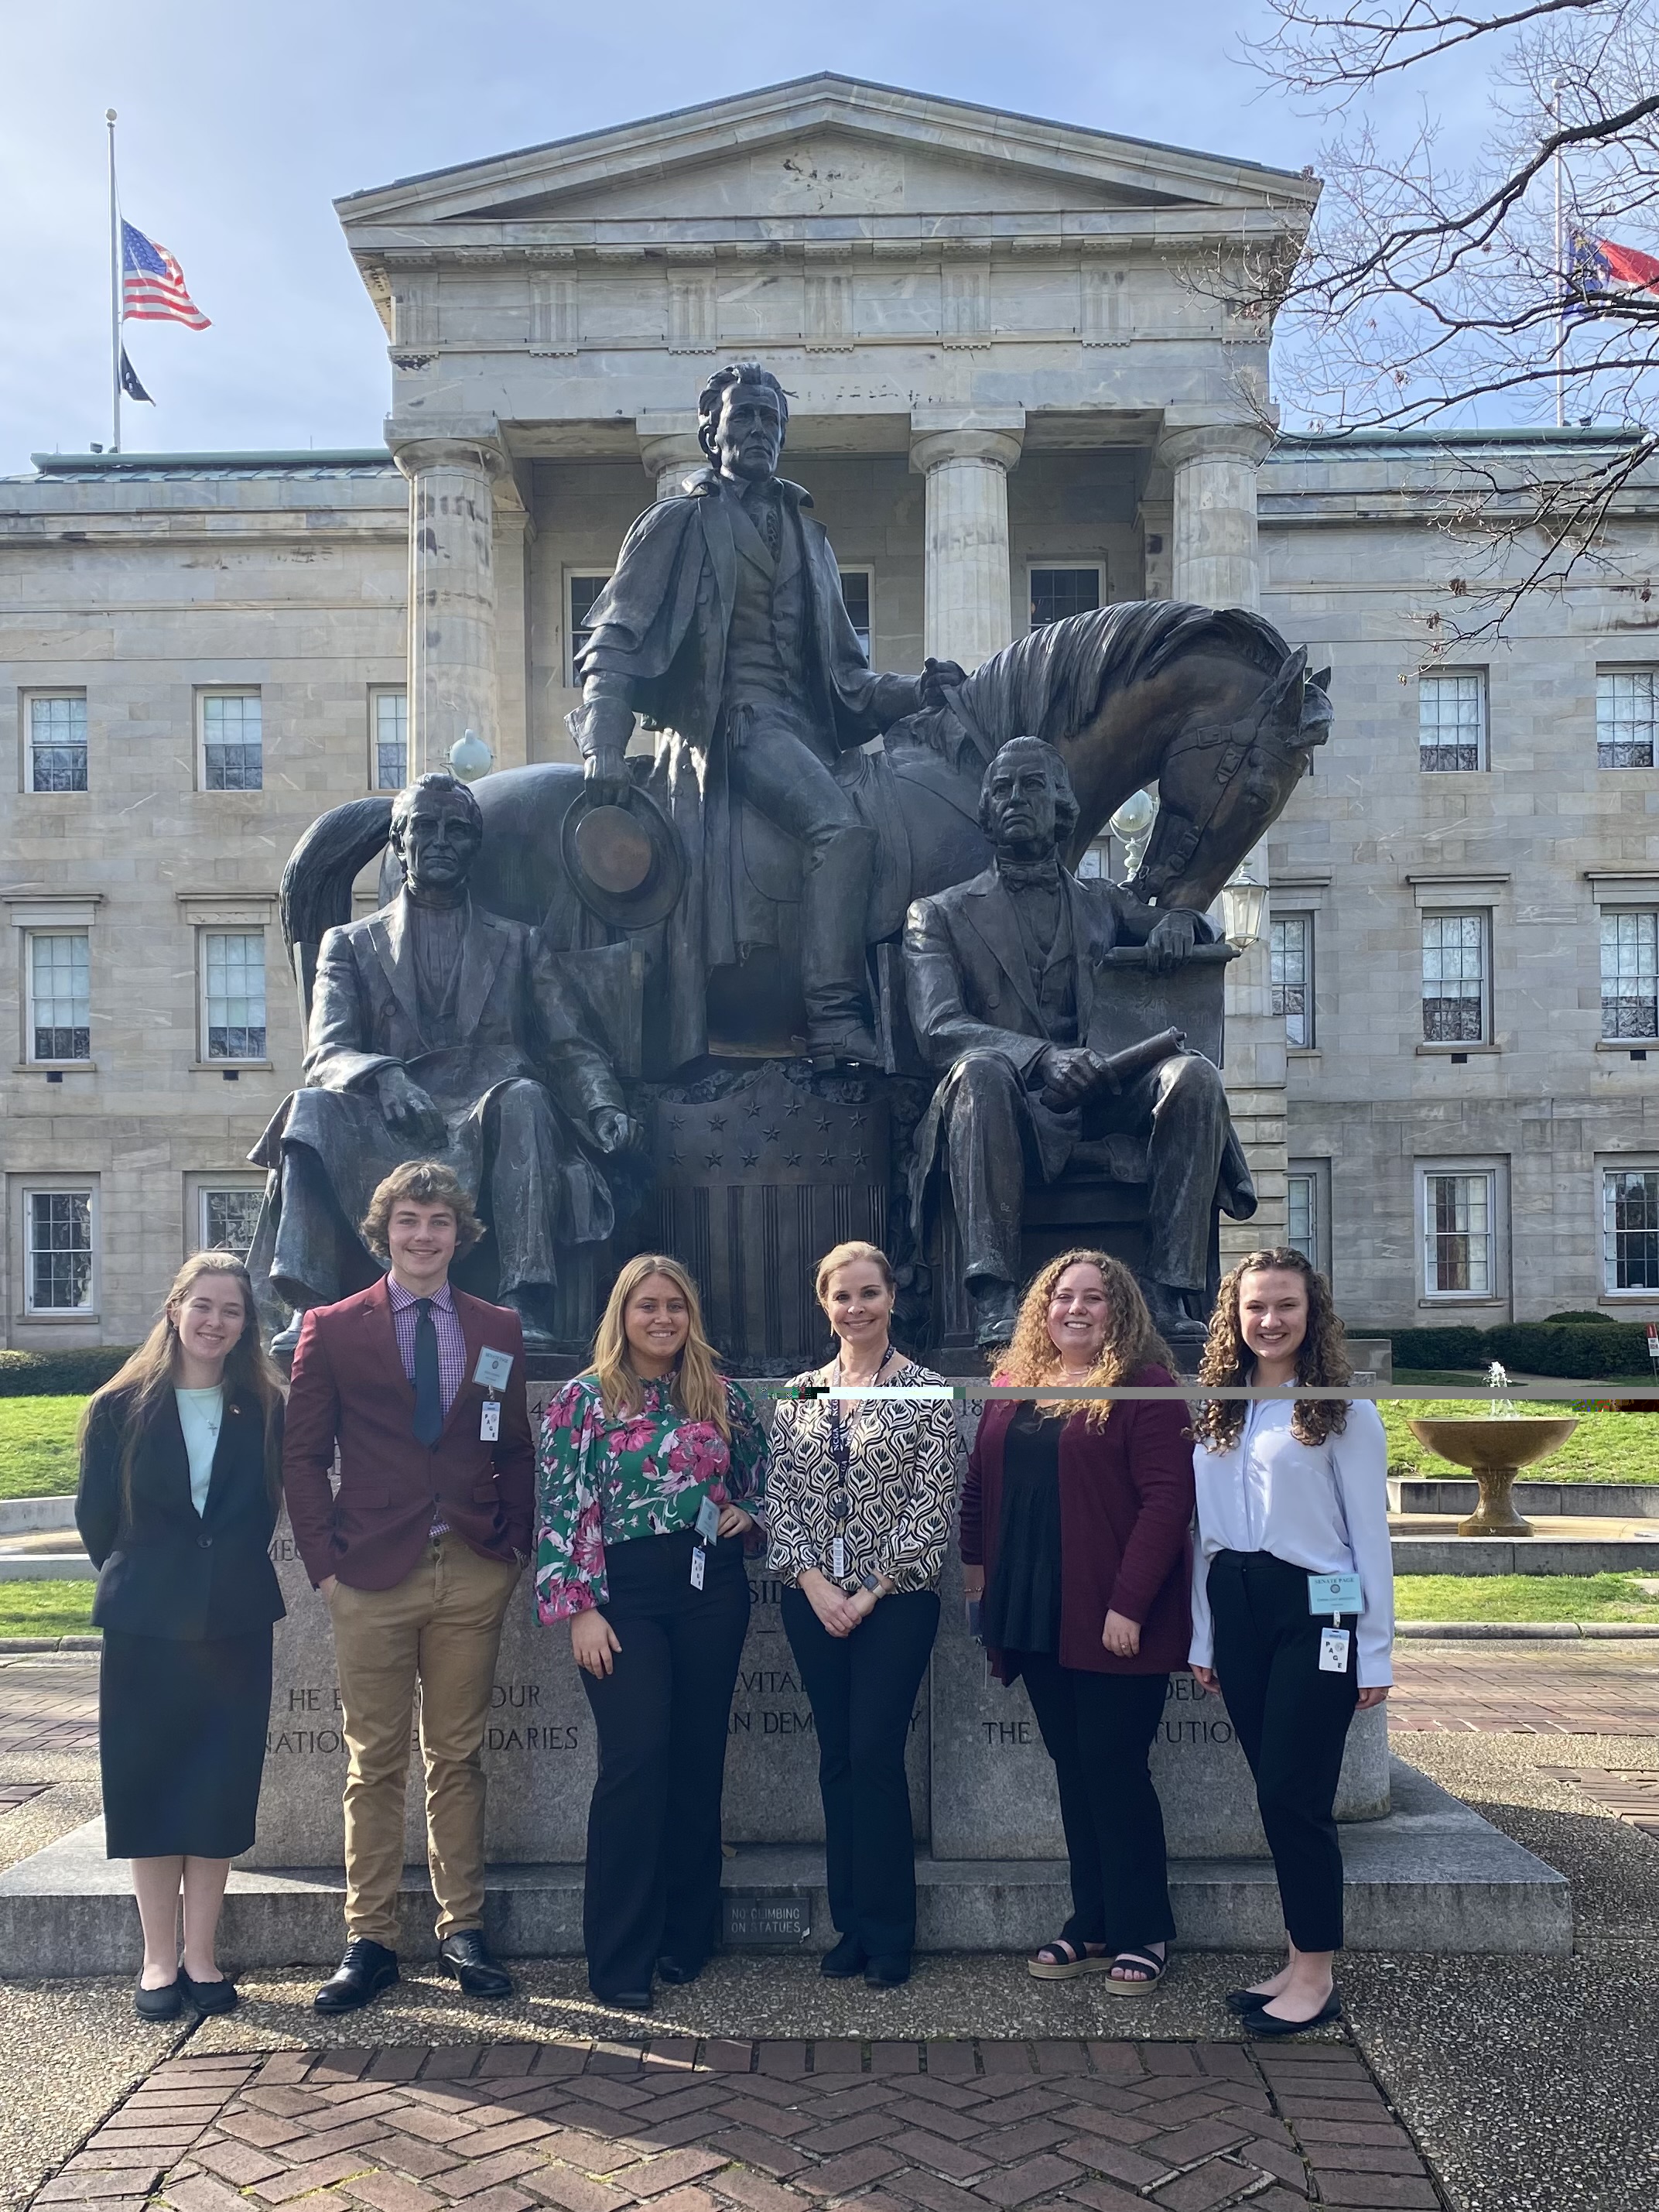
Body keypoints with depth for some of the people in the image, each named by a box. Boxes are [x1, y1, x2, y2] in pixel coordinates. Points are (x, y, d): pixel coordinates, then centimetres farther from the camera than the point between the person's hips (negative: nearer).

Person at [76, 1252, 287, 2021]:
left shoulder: (265, 1409, 1)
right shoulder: (120, 1408, -2)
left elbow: (268, 1506, 8)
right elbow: (95, 1516, 4)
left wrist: (231, 1575, 6)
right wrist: (137, 1581, 9)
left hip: (236, 1624, 1)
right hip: (146, 1626, -1)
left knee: (220, 1788, 5)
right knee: (148, 1785, 5)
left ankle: (200, 1956, 17)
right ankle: (159, 1959, 17)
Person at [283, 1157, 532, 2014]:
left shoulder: (498, 1331, 9)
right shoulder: (333, 1330, 2)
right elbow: (302, 1455, 2)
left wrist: (512, 1544, 3)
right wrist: (325, 1563, -4)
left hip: (473, 1576, 2)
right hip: (372, 1578, -2)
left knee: (458, 1758, 9)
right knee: (374, 1763, 6)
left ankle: (463, 1929, 20)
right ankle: (369, 1938, 17)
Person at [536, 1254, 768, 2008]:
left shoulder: (721, 1396, 8)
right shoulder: (584, 1399, -2)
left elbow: (763, 1475, 23)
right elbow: (561, 1509, -5)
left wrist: (745, 1514, 2)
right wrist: (580, 1608, -10)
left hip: (711, 1589, 4)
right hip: (624, 1593, -3)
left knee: (699, 1758, 8)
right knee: (635, 1761, -8)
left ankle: (687, 1933, 23)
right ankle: (620, 1960, 3)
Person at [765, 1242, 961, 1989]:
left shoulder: (926, 1392, -4)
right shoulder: (798, 1394, 7)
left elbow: (931, 1506, -9)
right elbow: (778, 1497, 5)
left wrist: (871, 1591, -12)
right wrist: (813, 1581, -7)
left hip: (895, 1599, -4)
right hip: (814, 1600, 4)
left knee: (876, 1757, -4)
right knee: (837, 1758, 10)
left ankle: (889, 1934, 11)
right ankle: (852, 1924, 22)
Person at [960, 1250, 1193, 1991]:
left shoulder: (1143, 1388, -9)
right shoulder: (1012, 1388, 10)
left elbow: (1167, 1499, -15)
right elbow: (980, 1484, 18)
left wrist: (1130, 1603, -19)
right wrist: (976, 1564, 11)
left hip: (1111, 1622, -6)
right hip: (1034, 1616, 6)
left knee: (1114, 1771, 1)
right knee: (1073, 1770, 14)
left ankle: (1141, 1933, 18)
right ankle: (1092, 1926, 25)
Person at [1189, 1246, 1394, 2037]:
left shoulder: (1342, 1409, -3)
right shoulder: (1215, 1412, 10)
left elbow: (1369, 1534, -3)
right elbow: (1205, 1532, 12)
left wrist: (1375, 1653, -5)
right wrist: (1203, 1639, 12)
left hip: (1314, 1612, -5)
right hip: (1236, 1611, 5)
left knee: (1293, 1795, -5)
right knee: (1278, 1795, 9)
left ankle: (1316, 1976, 8)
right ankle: (1302, 1963, 19)